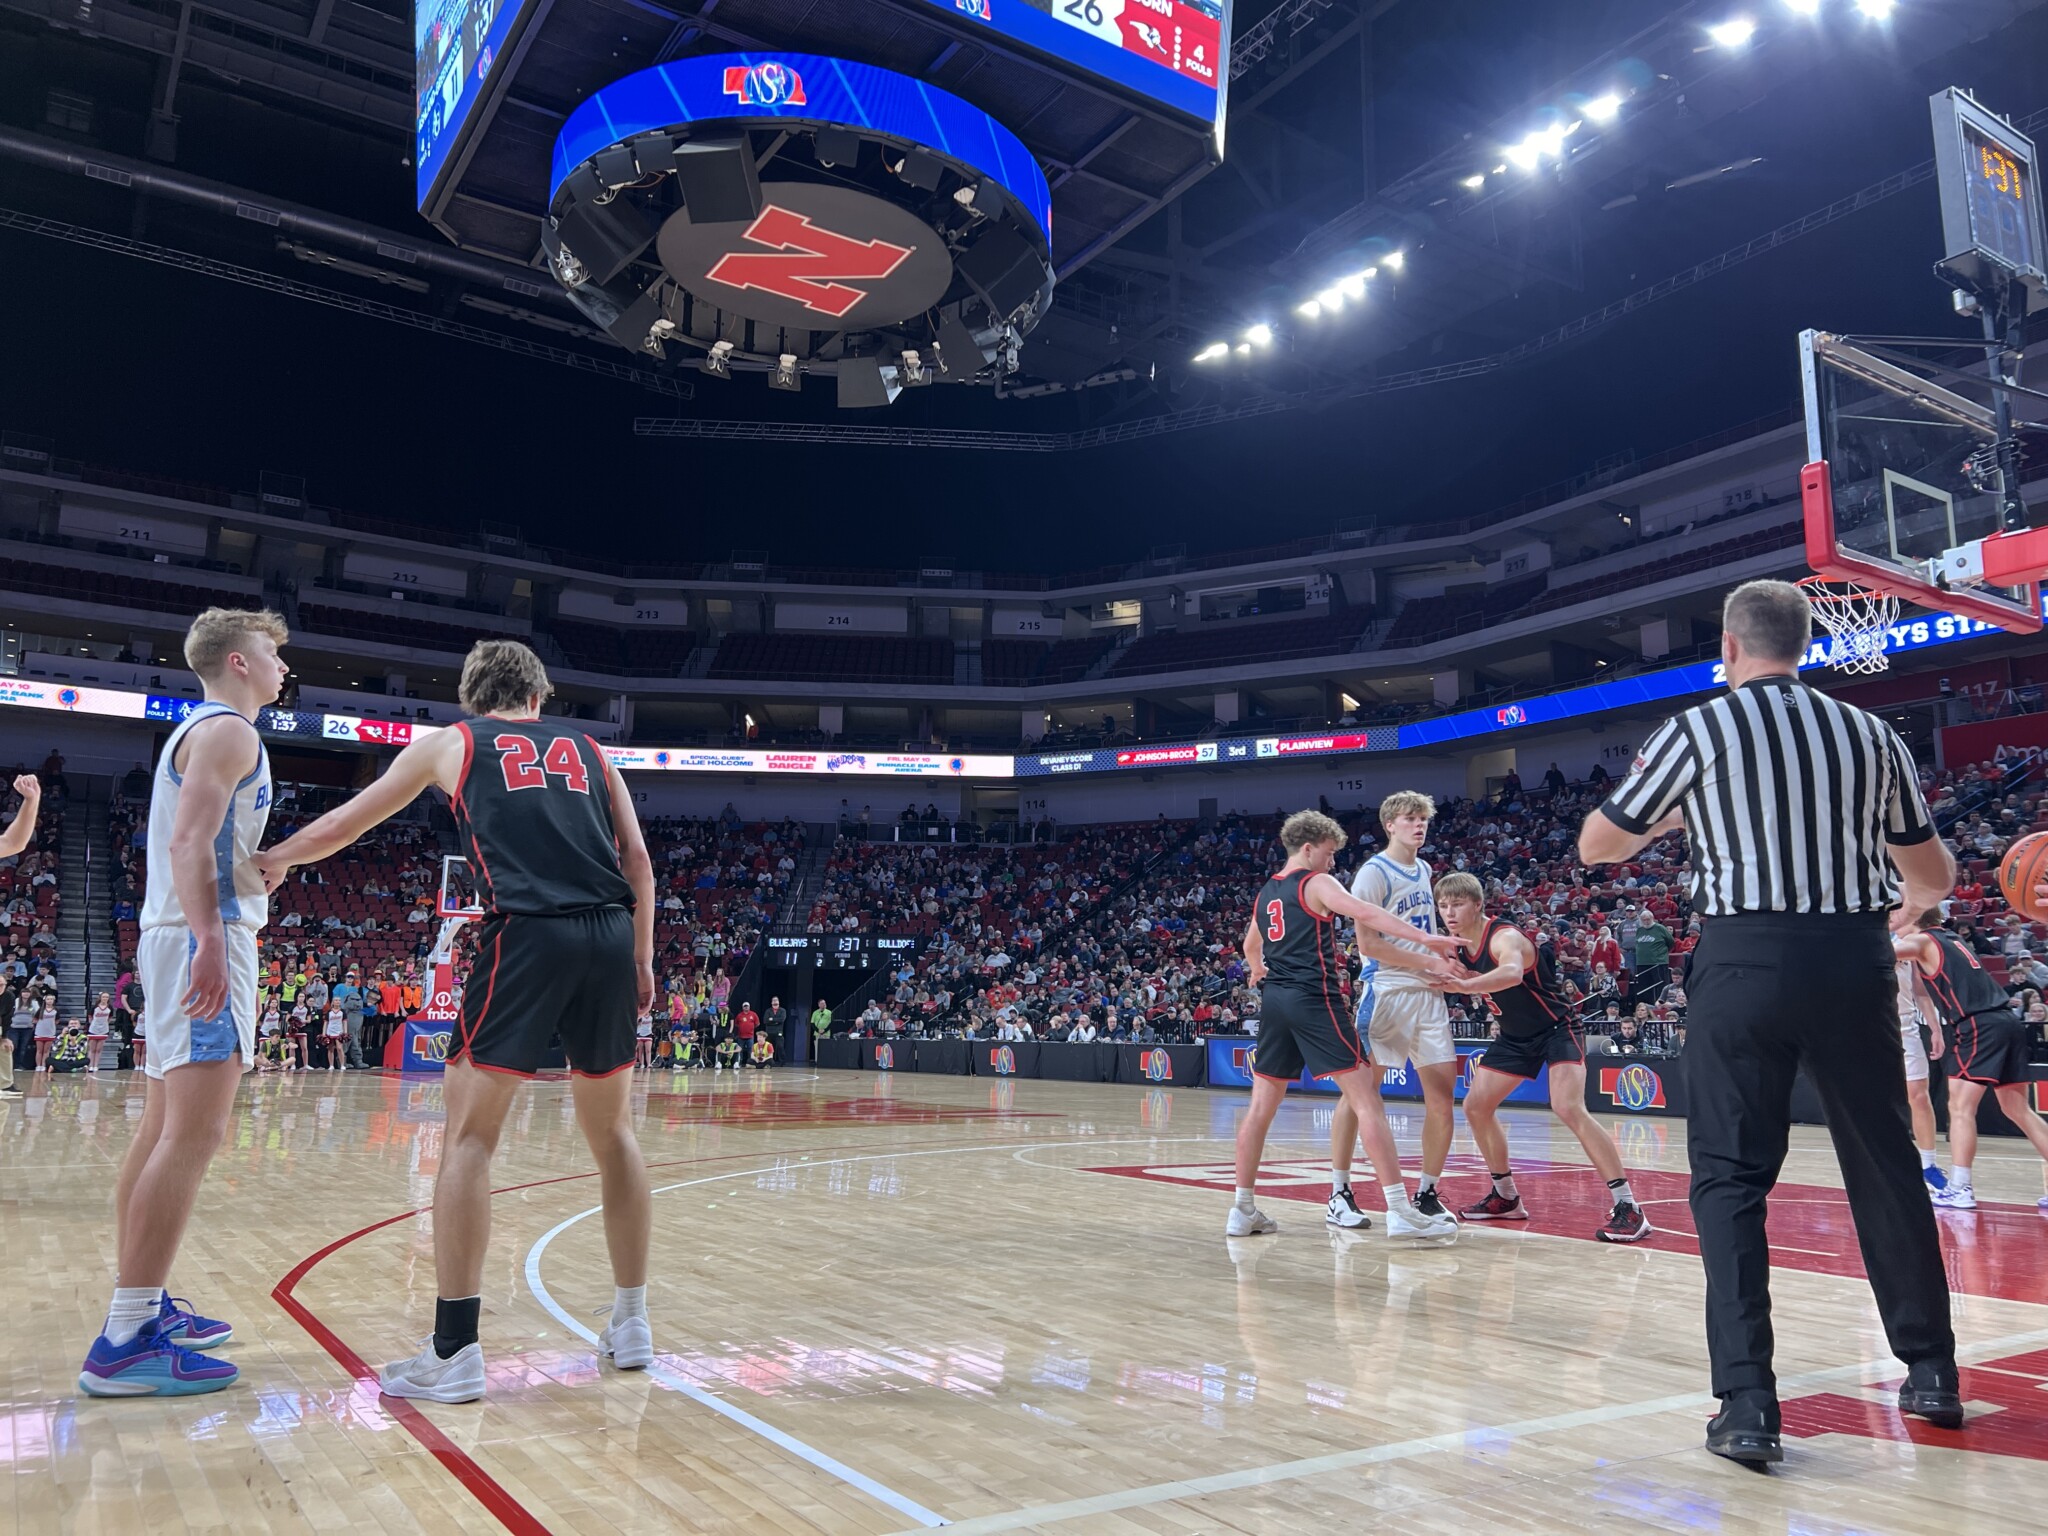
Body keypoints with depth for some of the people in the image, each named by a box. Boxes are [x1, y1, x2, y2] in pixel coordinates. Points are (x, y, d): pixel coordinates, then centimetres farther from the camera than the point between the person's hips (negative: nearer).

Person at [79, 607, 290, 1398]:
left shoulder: (197, 730, 23)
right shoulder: (228, 730, -8)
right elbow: (190, 842, -20)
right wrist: (211, 942, -29)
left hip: (178, 939, 11)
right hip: (205, 938, -11)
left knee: (164, 1131, 13)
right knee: (195, 1133, -15)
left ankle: (142, 1305, 20)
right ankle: (124, 1341, -16)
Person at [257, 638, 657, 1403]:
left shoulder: (451, 742, 17)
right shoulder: (586, 749, 22)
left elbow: (345, 825, 27)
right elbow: (638, 862, 14)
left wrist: (274, 859, 43)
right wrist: (641, 960, 19)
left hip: (527, 937, -3)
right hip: (611, 937, 4)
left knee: (468, 1138, 4)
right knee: (612, 1132, 15)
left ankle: (454, 1353, 1)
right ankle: (632, 1325, 22)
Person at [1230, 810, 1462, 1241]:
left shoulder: (1266, 892, 19)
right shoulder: (1316, 884, -2)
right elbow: (1365, 914, -18)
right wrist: (1424, 937, -22)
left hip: (1274, 998, 8)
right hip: (1314, 999, -7)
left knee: (1262, 1106, 12)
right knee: (1366, 1098, -7)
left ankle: (1243, 1210, 16)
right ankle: (1401, 1212, -11)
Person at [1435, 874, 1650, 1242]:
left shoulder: (1503, 936, -29)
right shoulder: (1458, 944, -3)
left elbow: (1512, 973, -50)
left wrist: (1464, 985, -65)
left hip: (1555, 1029, -9)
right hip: (1515, 1037, 9)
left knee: (1568, 1108, -25)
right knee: (1475, 1106, 6)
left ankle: (1628, 1208, -20)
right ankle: (1506, 1197, 22)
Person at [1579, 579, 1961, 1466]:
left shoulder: (1698, 731, -2)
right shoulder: (1870, 735, 9)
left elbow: (1596, 846, 4)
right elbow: (1934, 877, 17)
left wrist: (1671, 816, 22)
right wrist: (1902, 900, 39)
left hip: (1746, 958, -3)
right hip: (1853, 960, 4)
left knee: (1730, 1180, 3)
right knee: (1886, 1167, 19)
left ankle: (1748, 1405, -2)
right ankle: (1931, 1373, 31)